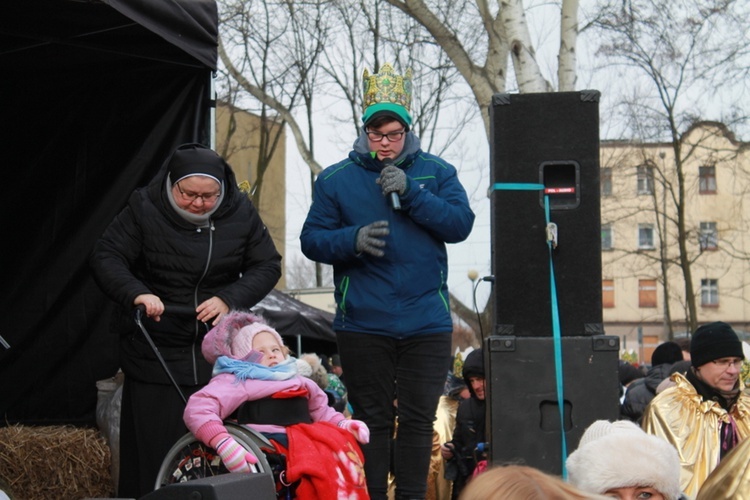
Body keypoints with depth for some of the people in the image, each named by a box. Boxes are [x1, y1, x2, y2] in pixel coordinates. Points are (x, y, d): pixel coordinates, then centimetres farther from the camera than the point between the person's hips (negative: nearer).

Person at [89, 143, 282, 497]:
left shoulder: (241, 213, -1)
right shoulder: (145, 209, -8)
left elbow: (267, 265, 2)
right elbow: (105, 257, -8)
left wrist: (230, 299, -15)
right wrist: (136, 293, -27)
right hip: (156, 353, -2)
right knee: (154, 452, -1)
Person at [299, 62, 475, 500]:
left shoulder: (437, 172, 6)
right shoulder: (336, 179, 5)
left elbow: (461, 224, -5)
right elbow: (312, 239, 2)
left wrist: (411, 193, -16)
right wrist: (353, 240, -17)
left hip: (427, 322, 1)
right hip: (362, 324, 0)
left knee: (419, 419, 5)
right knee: (372, 421, 6)